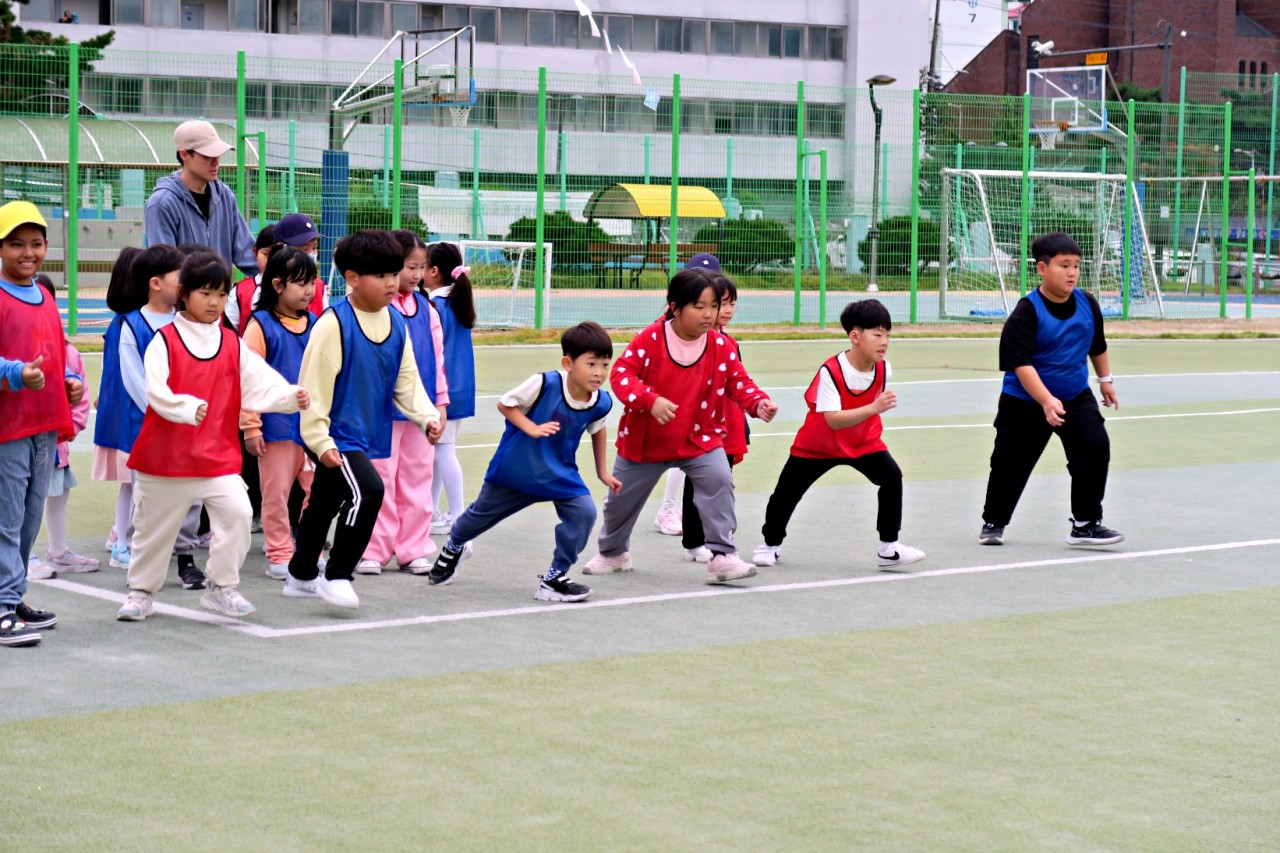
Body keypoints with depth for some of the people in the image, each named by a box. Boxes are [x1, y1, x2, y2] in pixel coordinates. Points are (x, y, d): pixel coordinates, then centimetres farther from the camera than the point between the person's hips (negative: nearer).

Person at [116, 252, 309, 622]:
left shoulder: (233, 345, 5)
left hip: (218, 456, 2)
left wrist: (291, 396, -22)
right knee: (154, 525, 10)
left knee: (237, 511, -17)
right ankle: (141, 591, 30)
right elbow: (155, 390, -19)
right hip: (166, 456, -2)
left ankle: (222, 587, -2)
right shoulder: (164, 341, -6)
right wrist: (187, 408, -37)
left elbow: (261, 384, -4)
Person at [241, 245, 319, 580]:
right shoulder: (261, 325, -8)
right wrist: (251, 427, -12)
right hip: (277, 425, -5)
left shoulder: (314, 323, 7)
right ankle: (279, 555, 15)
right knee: (277, 493, 6)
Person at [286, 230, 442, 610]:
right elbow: (314, 385, -18)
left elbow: (406, 379, 10)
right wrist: (320, 440, -19)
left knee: (324, 506, 20)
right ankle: (337, 576, -11)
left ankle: (302, 576, 36)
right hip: (338, 435, -7)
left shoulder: (396, 323, 3)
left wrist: (426, 416, -5)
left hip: (369, 433, 7)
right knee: (367, 490, -24)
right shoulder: (334, 324, -19)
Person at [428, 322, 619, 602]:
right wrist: (532, 428, -30)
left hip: (560, 473, 3)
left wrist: (603, 471, 12)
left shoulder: (602, 403, -18)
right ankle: (454, 547, 52)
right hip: (515, 466, -3)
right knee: (483, 513, 18)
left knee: (584, 513, -18)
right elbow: (505, 403, -17)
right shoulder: (544, 383, -31)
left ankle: (554, 579, -1)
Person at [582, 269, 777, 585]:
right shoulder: (650, 339, -17)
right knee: (622, 497, 15)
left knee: (719, 479, -25)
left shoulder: (720, 346, -10)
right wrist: (650, 400, -34)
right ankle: (613, 553, 45)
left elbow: (738, 382, -4)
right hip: (644, 440, 0)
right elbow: (621, 373, -19)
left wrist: (759, 403, -24)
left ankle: (722, 556, -16)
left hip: (699, 438, 0)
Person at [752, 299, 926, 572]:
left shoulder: (883, 369, -15)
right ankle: (771, 544, 34)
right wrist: (873, 408, -51)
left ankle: (889, 549, -12)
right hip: (817, 445, -3)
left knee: (892, 476, -20)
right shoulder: (830, 371, -32)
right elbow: (832, 419, -42)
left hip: (864, 443, 3)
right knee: (786, 492, 5)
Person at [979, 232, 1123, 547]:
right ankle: (993, 522, 32)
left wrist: (1106, 380, 27)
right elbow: (1021, 364, -28)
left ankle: (1085, 525, -5)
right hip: (1025, 402, -4)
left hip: (1076, 397, 4)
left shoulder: (1087, 303, -2)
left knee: (1095, 448, -15)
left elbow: (1097, 345, 19)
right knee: (1010, 463, 7)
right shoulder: (1026, 312, -20)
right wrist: (1046, 401, -38)